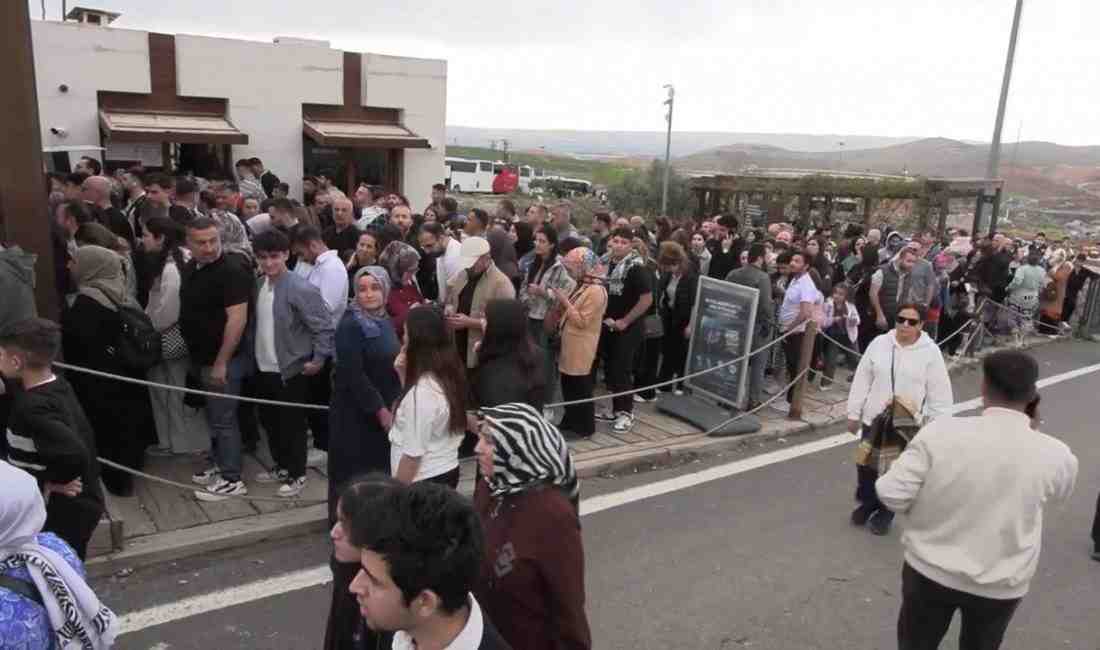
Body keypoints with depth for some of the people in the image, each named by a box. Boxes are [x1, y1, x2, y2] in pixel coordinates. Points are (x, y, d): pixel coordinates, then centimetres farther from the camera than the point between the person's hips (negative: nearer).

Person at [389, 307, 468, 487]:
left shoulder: (422, 391, -25)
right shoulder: (449, 376, 0)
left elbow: (412, 454, -22)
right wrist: (404, 375, 3)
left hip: (424, 480, -8)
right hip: (447, 471, 8)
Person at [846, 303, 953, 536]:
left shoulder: (930, 352, -8)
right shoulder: (879, 344, -3)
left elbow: (939, 393, -4)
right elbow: (862, 380, 2)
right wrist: (854, 413, 4)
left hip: (907, 424, -2)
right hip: (873, 418, 2)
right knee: (866, 465, 12)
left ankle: (885, 512, 30)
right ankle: (867, 503, 37)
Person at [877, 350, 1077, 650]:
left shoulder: (941, 432, -22)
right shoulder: (1056, 456, -17)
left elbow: (892, 494, -19)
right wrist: (1031, 430, 7)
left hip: (930, 570, -1)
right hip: (1000, 585, 2)